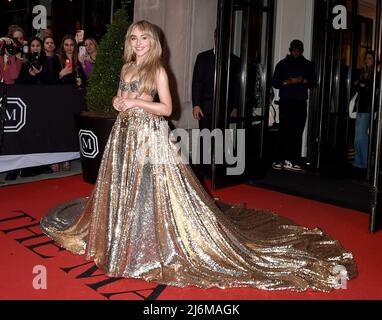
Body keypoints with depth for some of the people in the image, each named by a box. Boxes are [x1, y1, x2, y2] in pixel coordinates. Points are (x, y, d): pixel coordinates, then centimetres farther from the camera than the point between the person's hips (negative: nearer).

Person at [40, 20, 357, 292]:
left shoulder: (157, 70, -7)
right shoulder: (126, 68, 13)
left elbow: (166, 108, -12)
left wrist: (136, 102, -18)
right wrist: (118, 101, 1)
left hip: (150, 135, -7)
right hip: (125, 134, 7)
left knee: (152, 188, -8)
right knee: (123, 188, 14)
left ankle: (153, 245, 3)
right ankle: (124, 239, 31)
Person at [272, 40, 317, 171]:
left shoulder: (308, 65, 14)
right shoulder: (283, 64, 11)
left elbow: (313, 83, 12)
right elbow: (274, 82, 8)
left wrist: (303, 80, -8)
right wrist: (286, 82, -11)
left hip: (301, 103, 2)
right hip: (285, 102, -2)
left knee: (297, 133, -3)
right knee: (284, 131, -9)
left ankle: (293, 161, -2)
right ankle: (280, 160, -8)